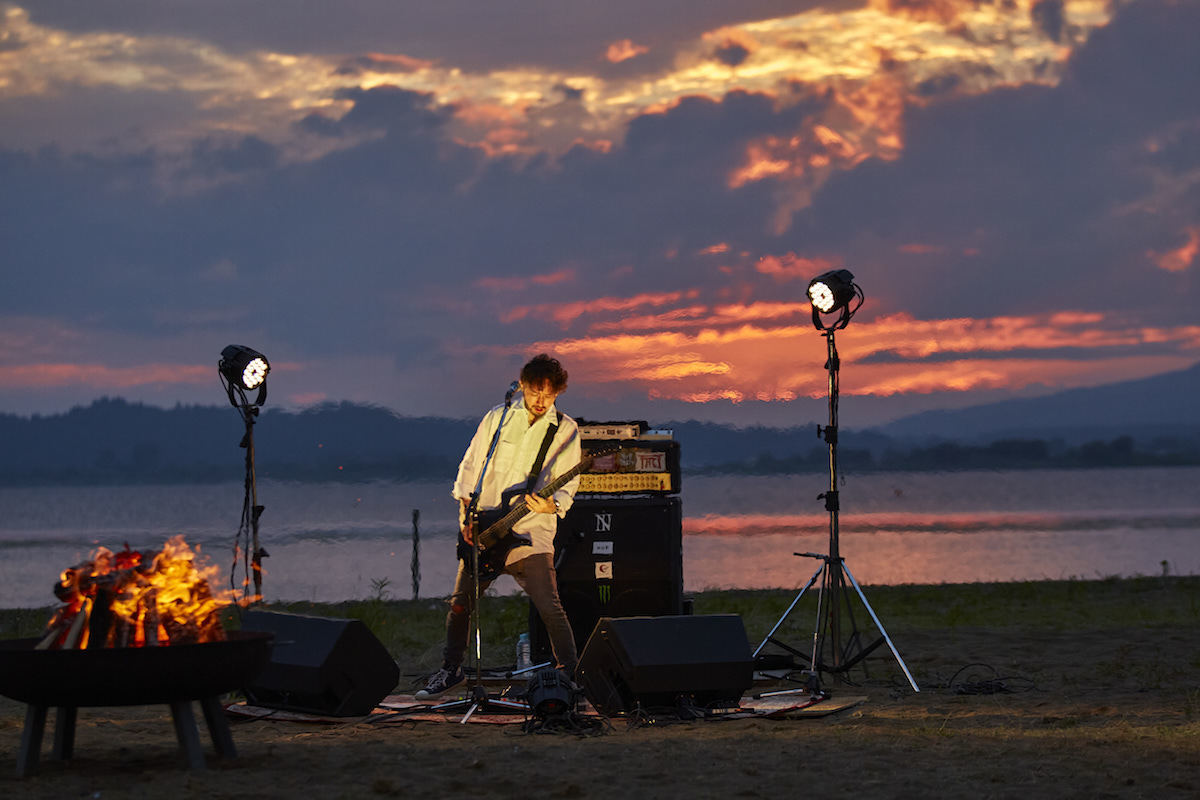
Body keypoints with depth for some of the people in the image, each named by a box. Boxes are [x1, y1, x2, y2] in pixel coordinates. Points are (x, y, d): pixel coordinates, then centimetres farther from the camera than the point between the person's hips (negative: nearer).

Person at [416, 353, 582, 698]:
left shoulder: (565, 429, 0)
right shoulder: (497, 418, 5)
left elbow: (567, 485, -1)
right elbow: (469, 469, 9)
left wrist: (552, 505, -24)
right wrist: (466, 518, 0)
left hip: (530, 534, -2)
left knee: (550, 609, -14)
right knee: (460, 604, 5)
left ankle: (569, 674, 0)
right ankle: (451, 669, 24)